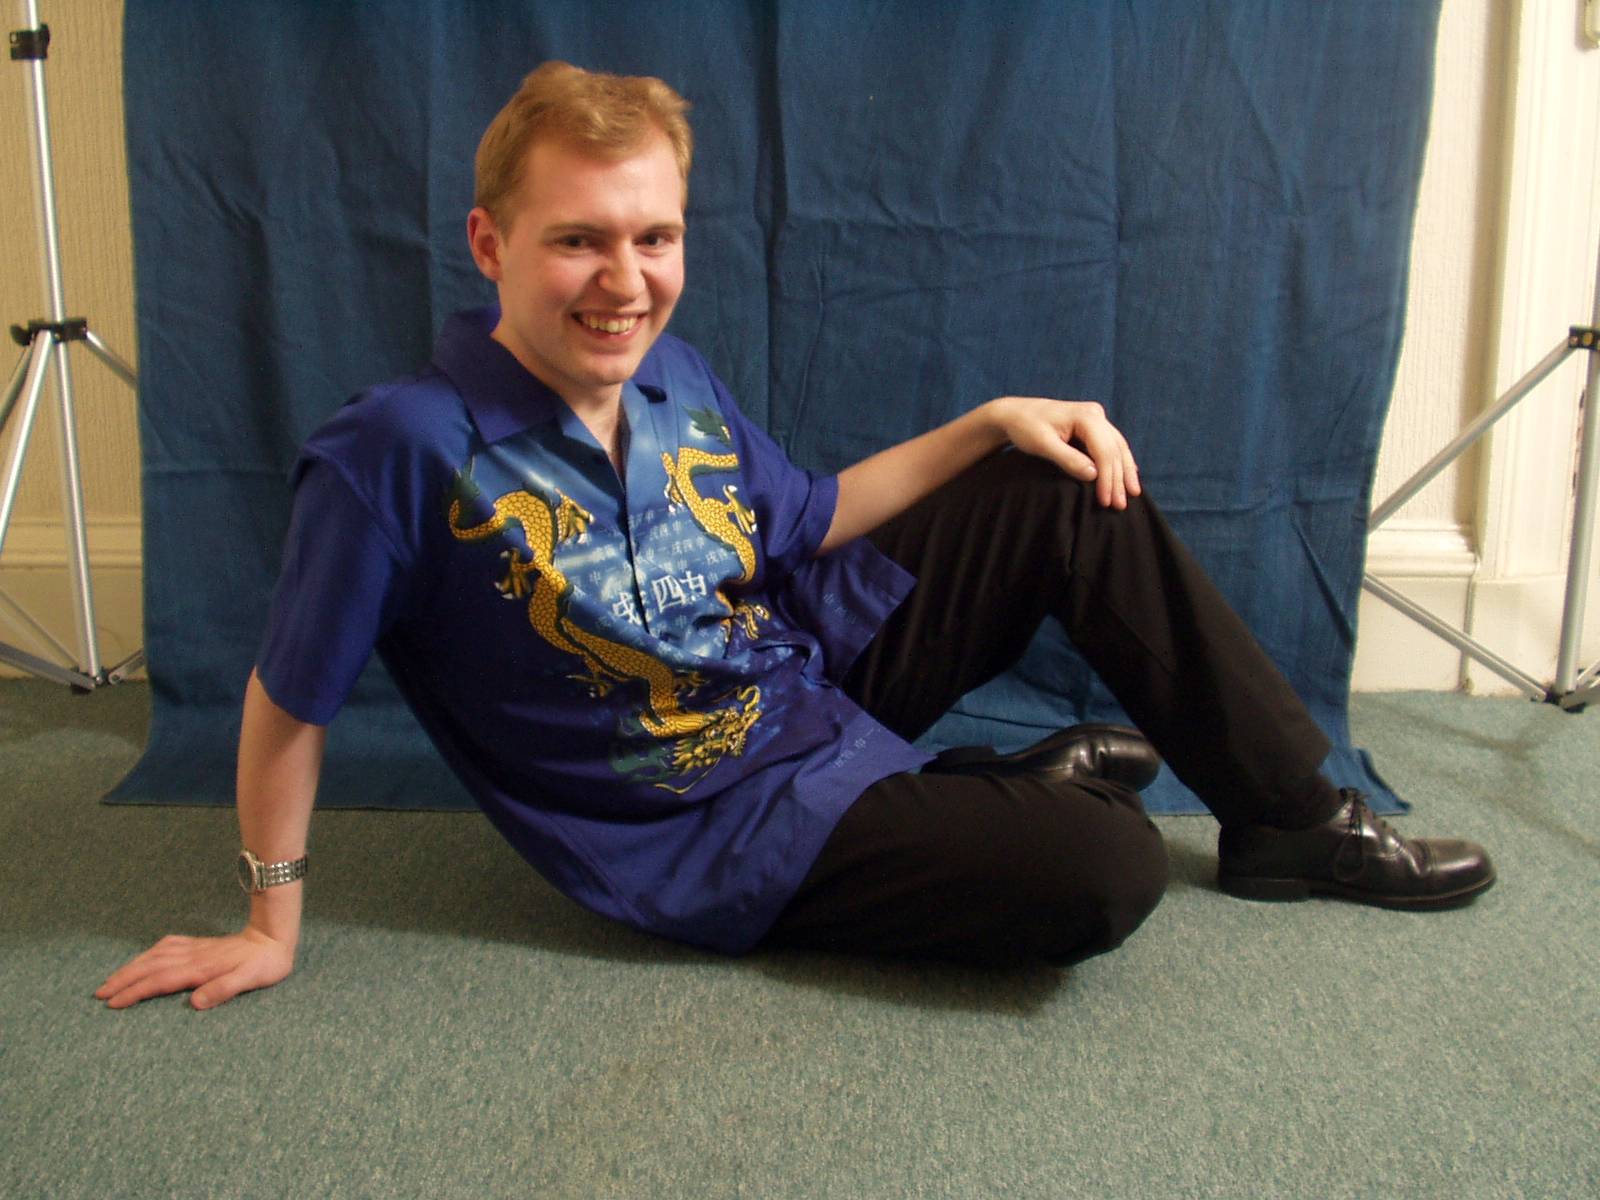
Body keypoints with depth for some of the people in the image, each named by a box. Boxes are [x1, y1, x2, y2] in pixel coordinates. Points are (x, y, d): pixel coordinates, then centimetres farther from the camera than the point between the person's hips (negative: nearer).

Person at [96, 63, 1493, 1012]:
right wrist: (271, 925, -5)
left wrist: (991, 421, 4)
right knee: (1108, 871, -25)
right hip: (732, 837, -7)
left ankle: (1293, 817, 13)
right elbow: (290, 700, -14)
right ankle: (1006, 790, 13)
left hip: (820, 680, 7)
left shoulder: (674, 378, -3)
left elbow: (805, 521, 13)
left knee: (1074, 491, -1)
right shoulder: (403, 451, -25)